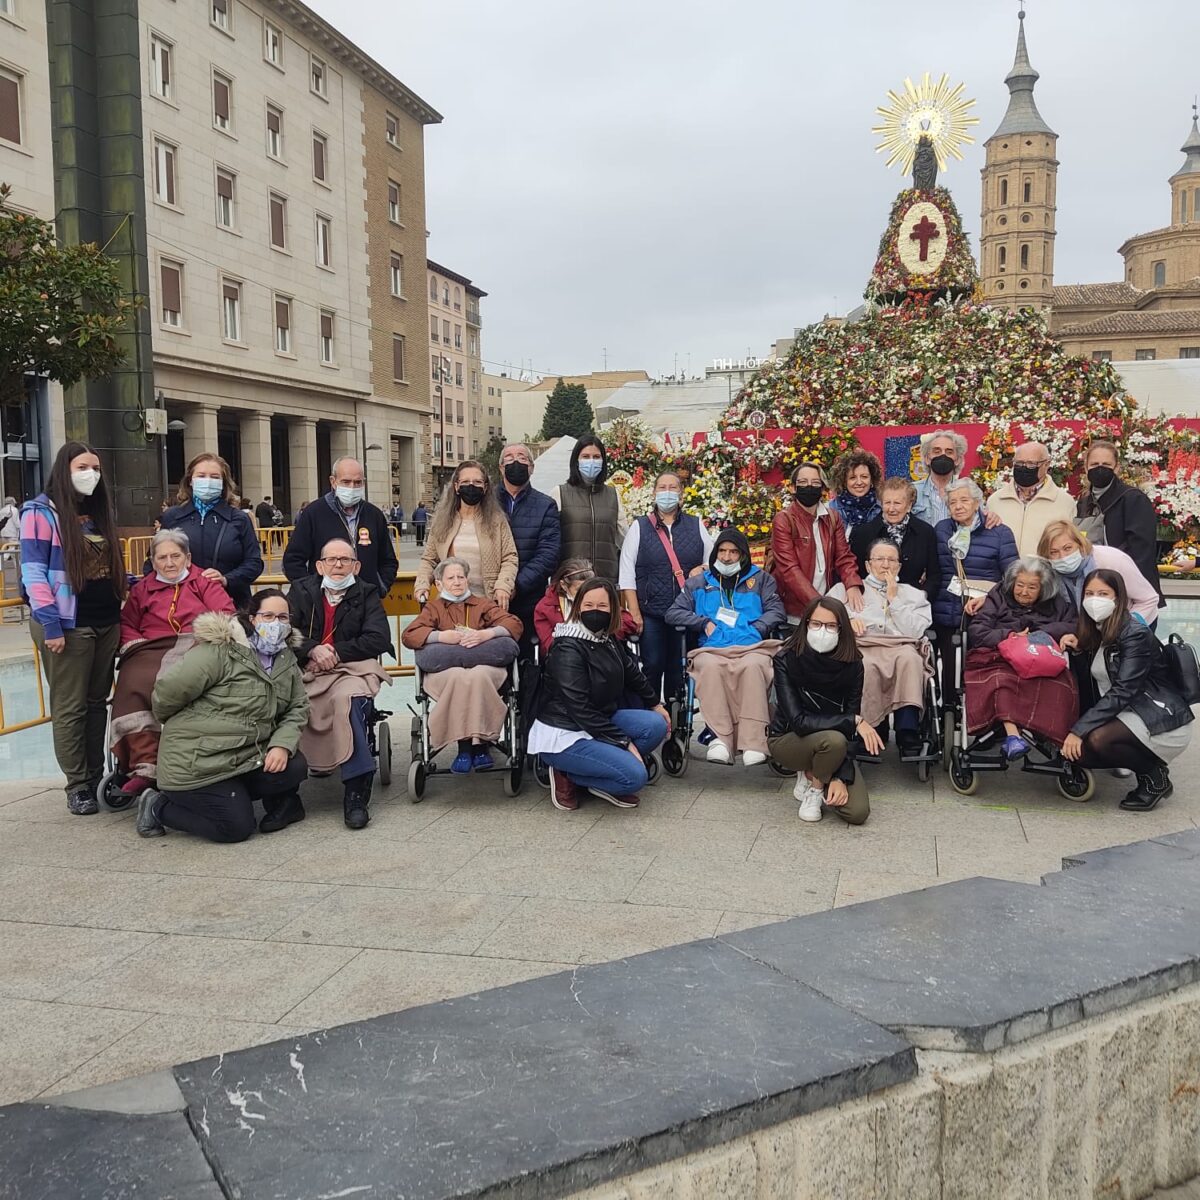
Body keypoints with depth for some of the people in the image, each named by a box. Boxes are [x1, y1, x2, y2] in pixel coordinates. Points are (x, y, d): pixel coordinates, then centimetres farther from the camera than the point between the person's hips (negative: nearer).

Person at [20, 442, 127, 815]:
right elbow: (33, 573, -12)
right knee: (70, 708, 1)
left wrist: (119, 608, 14)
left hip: (107, 623, 7)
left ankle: (96, 777, 20)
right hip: (68, 625, -6)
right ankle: (77, 785, 9)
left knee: (97, 703, 12)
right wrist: (50, 624, -18)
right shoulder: (41, 512, -7)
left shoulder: (101, 511, 14)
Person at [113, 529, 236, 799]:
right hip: (151, 650, 3)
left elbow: (225, 614, 6)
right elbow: (126, 624, 19)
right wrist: (136, 644, -2)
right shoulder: (142, 588, 29)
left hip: (194, 646, -3)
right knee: (132, 684, -31)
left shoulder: (203, 581, 20)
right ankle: (144, 764, -34)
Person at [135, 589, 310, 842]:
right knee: (237, 828, -12)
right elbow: (168, 692, -15)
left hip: (247, 755, 6)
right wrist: (178, 727, 4)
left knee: (294, 768, -16)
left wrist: (282, 744, -15)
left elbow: (298, 707, 4)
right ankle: (159, 807, 8)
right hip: (198, 762, -6)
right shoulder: (221, 650, -17)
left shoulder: (287, 660, 7)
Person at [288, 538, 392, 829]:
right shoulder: (300, 592, 18)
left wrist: (334, 652, -8)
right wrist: (312, 651, -14)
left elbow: (379, 639, -1)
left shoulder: (366, 595, 13)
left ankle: (356, 794, -32)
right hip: (306, 672, 2)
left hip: (352, 670, -2)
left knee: (347, 698, -36)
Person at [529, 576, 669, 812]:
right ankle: (567, 776, -2)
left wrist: (655, 703, 30)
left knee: (657, 725, -6)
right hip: (562, 735, -8)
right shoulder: (568, 649, -21)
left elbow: (630, 671, 22)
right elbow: (580, 709, -23)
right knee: (635, 776, -20)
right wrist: (624, 742, -20)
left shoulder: (606, 638, 2)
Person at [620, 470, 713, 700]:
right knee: (652, 668, -4)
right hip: (651, 613, -2)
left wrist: (703, 569, -4)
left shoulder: (696, 525, 12)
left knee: (679, 670, 6)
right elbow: (627, 574, 1)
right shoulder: (639, 527, 6)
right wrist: (634, 613, -8)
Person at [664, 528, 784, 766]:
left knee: (753, 666, -39)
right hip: (712, 649, 1)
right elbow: (673, 613, 20)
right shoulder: (699, 582, 28)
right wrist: (704, 623, 5)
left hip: (752, 647, -1)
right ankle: (721, 738, -43)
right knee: (710, 667, -38)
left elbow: (776, 610, 13)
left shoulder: (760, 579, 27)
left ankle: (753, 742, -44)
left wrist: (755, 629, -4)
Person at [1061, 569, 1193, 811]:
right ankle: (1144, 764, 8)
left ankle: (1155, 778, -5)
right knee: (1074, 750, -12)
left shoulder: (1135, 633, -17)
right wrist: (1077, 647, -9)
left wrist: (1079, 729, -29)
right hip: (1125, 714, 8)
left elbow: (1122, 691, -24)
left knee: (1098, 738, -33)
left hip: (1162, 721, -8)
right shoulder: (1096, 631, 9)